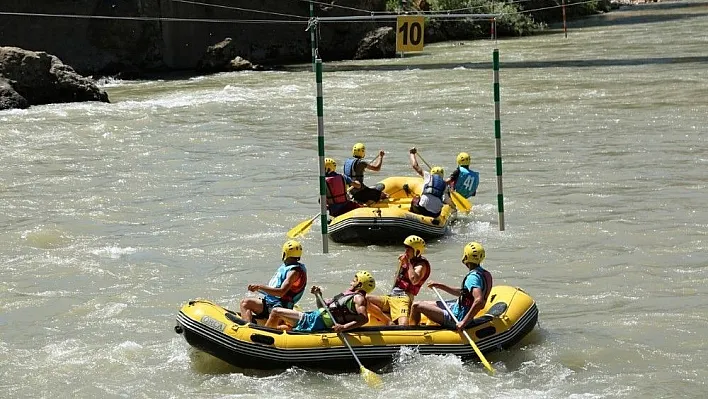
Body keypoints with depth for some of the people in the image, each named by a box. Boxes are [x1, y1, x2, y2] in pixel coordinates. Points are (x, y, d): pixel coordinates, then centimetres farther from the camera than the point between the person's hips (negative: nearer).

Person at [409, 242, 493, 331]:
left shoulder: (473, 277, -23)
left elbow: (479, 301, -38)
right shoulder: (486, 274, 8)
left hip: (457, 319, -10)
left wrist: (464, 322, -36)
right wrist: (440, 286, 17)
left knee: (417, 306, -9)